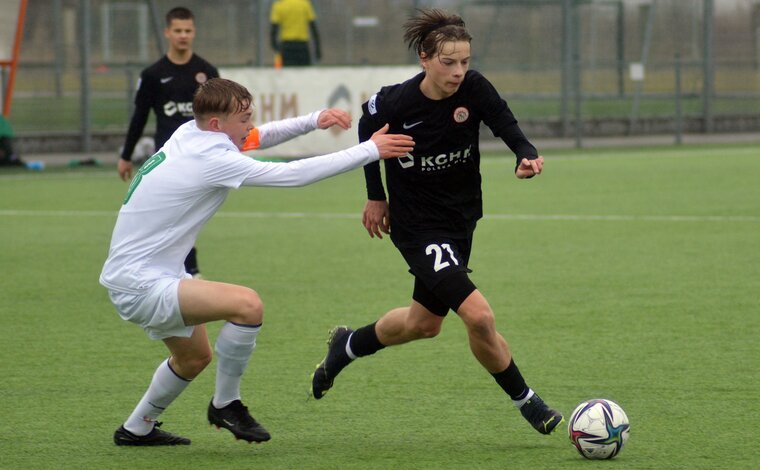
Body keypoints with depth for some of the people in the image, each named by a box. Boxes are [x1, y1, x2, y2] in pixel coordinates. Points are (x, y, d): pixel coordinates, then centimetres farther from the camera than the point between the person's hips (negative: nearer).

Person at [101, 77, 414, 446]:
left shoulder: (190, 134, 3)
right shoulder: (210, 159, -24)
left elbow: (258, 138, 18)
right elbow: (291, 174, -24)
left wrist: (312, 121, 1)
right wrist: (370, 151, -18)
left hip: (128, 274, 11)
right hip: (139, 285, -11)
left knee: (194, 357, 28)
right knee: (248, 305, -25)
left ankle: (136, 429, 44)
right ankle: (225, 404, -6)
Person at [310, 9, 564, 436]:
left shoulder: (474, 89, -14)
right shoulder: (395, 103, -21)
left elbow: (507, 126, -19)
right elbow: (368, 127, -1)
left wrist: (527, 156, -42)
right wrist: (376, 195, 7)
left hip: (461, 219, 6)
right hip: (418, 227, -6)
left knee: (424, 323, 24)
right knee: (479, 316, -20)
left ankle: (348, 346, 50)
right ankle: (526, 402, 0)